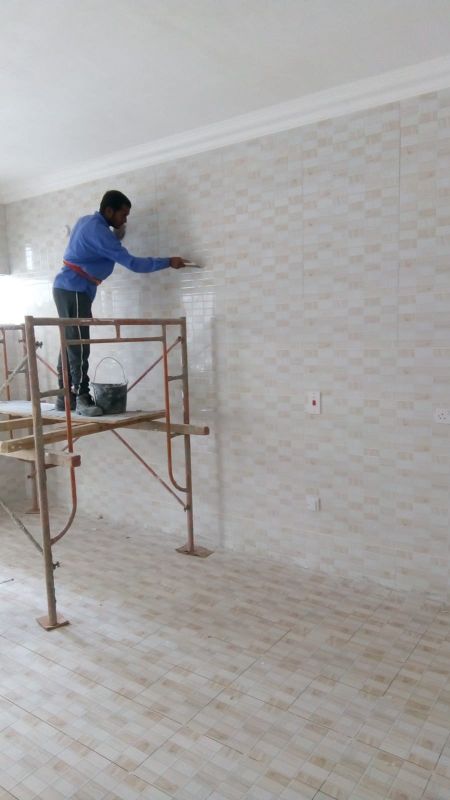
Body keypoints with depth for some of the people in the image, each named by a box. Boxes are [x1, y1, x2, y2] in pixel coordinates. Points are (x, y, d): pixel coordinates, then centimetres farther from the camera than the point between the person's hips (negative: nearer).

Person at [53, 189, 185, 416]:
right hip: (74, 291, -10)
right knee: (79, 347, -12)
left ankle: (65, 397, 11)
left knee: (70, 345, 8)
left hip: (68, 289, 10)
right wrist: (168, 262, -14)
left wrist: (117, 236, 12)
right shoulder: (98, 230, -16)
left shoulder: (87, 221, 14)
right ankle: (81, 398, -13)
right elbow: (131, 262, -18)